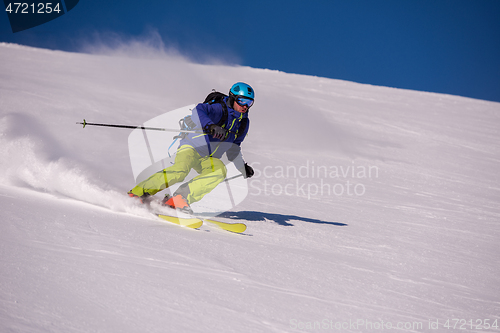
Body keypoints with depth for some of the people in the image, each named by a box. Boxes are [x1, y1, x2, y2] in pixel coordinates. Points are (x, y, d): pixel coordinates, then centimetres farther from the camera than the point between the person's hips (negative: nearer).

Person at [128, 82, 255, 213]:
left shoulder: (244, 123, 8)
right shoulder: (220, 110, -15)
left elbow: (233, 148, 25)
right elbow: (198, 112, -35)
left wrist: (243, 167, 21)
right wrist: (210, 126, -51)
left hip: (208, 159, 6)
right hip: (191, 148, -6)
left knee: (220, 170, -28)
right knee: (180, 170, -36)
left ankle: (178, 199, -33)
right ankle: (140, 191, -19)